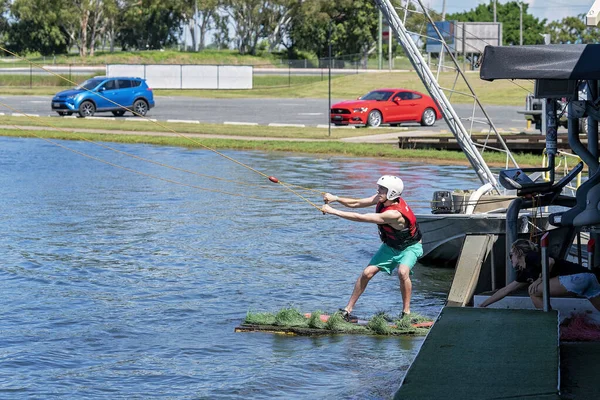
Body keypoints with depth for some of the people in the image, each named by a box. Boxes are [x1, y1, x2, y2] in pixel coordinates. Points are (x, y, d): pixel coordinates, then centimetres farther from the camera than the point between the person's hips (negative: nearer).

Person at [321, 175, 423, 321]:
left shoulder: (394, 214, -39)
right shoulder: (381, 199, -16)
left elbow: (361, 218, -38)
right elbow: (357, 203, -7)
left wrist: (333, 211, -35)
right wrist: (336, 199, -24)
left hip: (410, 247, -7)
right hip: (390, 247, 7)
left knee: (403, 272, -34)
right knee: (367, 273, -5)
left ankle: (406, 312, -19)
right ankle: (348, 309, 3)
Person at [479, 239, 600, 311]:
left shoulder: (530, 257, 2)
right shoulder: (526, 273, 28)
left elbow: (550, 261, -19)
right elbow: (505, 291, 33)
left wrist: (541, 279, -5)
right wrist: (481, 306, 34)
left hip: (576, 277, -10)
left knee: (534, 291, -5)